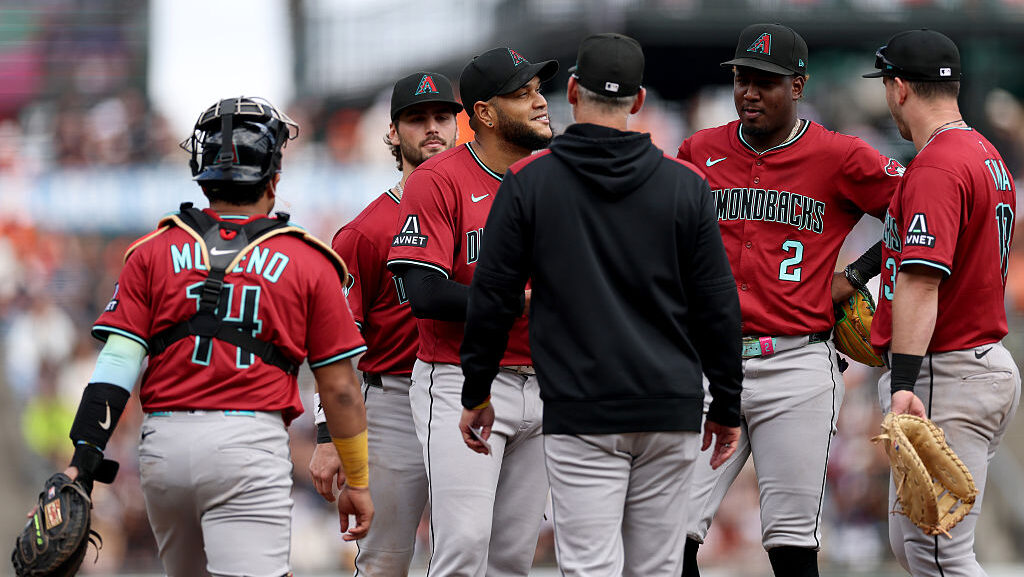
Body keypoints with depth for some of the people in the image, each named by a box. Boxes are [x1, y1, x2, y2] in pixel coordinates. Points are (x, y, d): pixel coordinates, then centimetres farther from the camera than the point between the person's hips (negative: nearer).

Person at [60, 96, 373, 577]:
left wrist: (83, 463, -3)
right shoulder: (308, 263, 4)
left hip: (164, 446, 4)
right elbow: (340, 387, 6)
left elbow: (117, 366, -1)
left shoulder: (154, 253, 8)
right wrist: (357, 481, 17)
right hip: (250, 444, -4)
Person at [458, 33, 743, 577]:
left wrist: (476, 394, 14)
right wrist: (727, 407, 15)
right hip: (671, 410, 2)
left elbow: (492, 297, 2)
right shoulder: (685, 185, 3)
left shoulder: (529, 181, -1)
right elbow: (718, 307, 6)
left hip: (579, 414, -2)